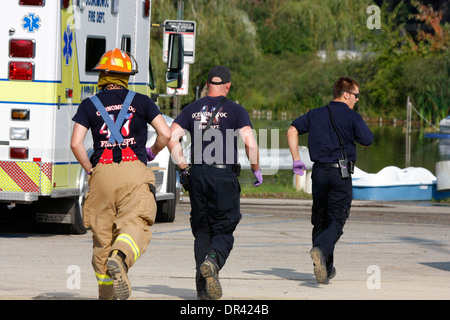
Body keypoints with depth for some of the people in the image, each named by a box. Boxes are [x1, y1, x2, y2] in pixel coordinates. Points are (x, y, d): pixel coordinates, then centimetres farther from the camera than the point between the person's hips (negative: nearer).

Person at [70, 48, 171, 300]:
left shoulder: (90, 105, 10)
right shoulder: (141, 101, 11)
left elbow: (76, 143, 1)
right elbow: (165, 134, 5)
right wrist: (152, 153, 25)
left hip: (102, 173, 1)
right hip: (134, 171, -1)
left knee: (103, 234, 10)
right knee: (135, 226, -12)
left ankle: (106, 293, 13)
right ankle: (120, 258, -44)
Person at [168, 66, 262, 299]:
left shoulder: (192, 109, 9)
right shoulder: (235, 111, 0)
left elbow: (171, 137, -1)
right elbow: (250, 143, -10)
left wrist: (183, 166, 8)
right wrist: (256, 170, 3)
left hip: (197, 175, 3)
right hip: (225, 176, -3)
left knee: (202, 231, 11)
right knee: (223, 230, 4)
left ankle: (203, 288, 5)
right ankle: (212, 261, -28)